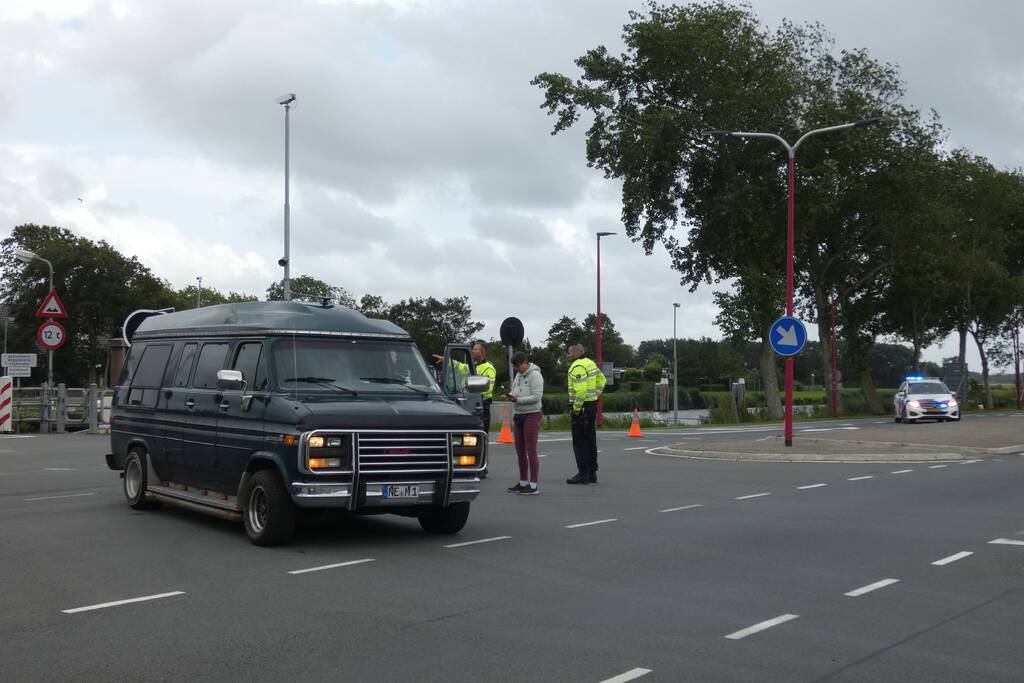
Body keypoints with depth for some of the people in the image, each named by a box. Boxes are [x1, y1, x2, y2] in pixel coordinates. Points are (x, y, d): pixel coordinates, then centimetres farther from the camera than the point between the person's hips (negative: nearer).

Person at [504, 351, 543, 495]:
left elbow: (537, 396, -19)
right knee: (520, 451, 13)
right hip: (519, 415, 9)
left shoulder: (535, 375, -12)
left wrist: (518, 399, -21)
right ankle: (523, 482, 23)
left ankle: (533, 486, -5)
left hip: (531, 415, -9)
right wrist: (510, 396, -4)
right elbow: (514, 390, 19)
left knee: (531, 451, -8)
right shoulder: (518, 375, 14)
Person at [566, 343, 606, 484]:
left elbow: (580, 390, -24)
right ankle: (592, 473, 17)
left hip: (581, 407, -10)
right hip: (592, 405, 10)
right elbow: (601, 379, 23)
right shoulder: (590, 363, 14)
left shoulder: (577, 367, -16)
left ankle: (583, 473, -4)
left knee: (579, 441, -4)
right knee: (590, 440, 12)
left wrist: (575, 410, -19)